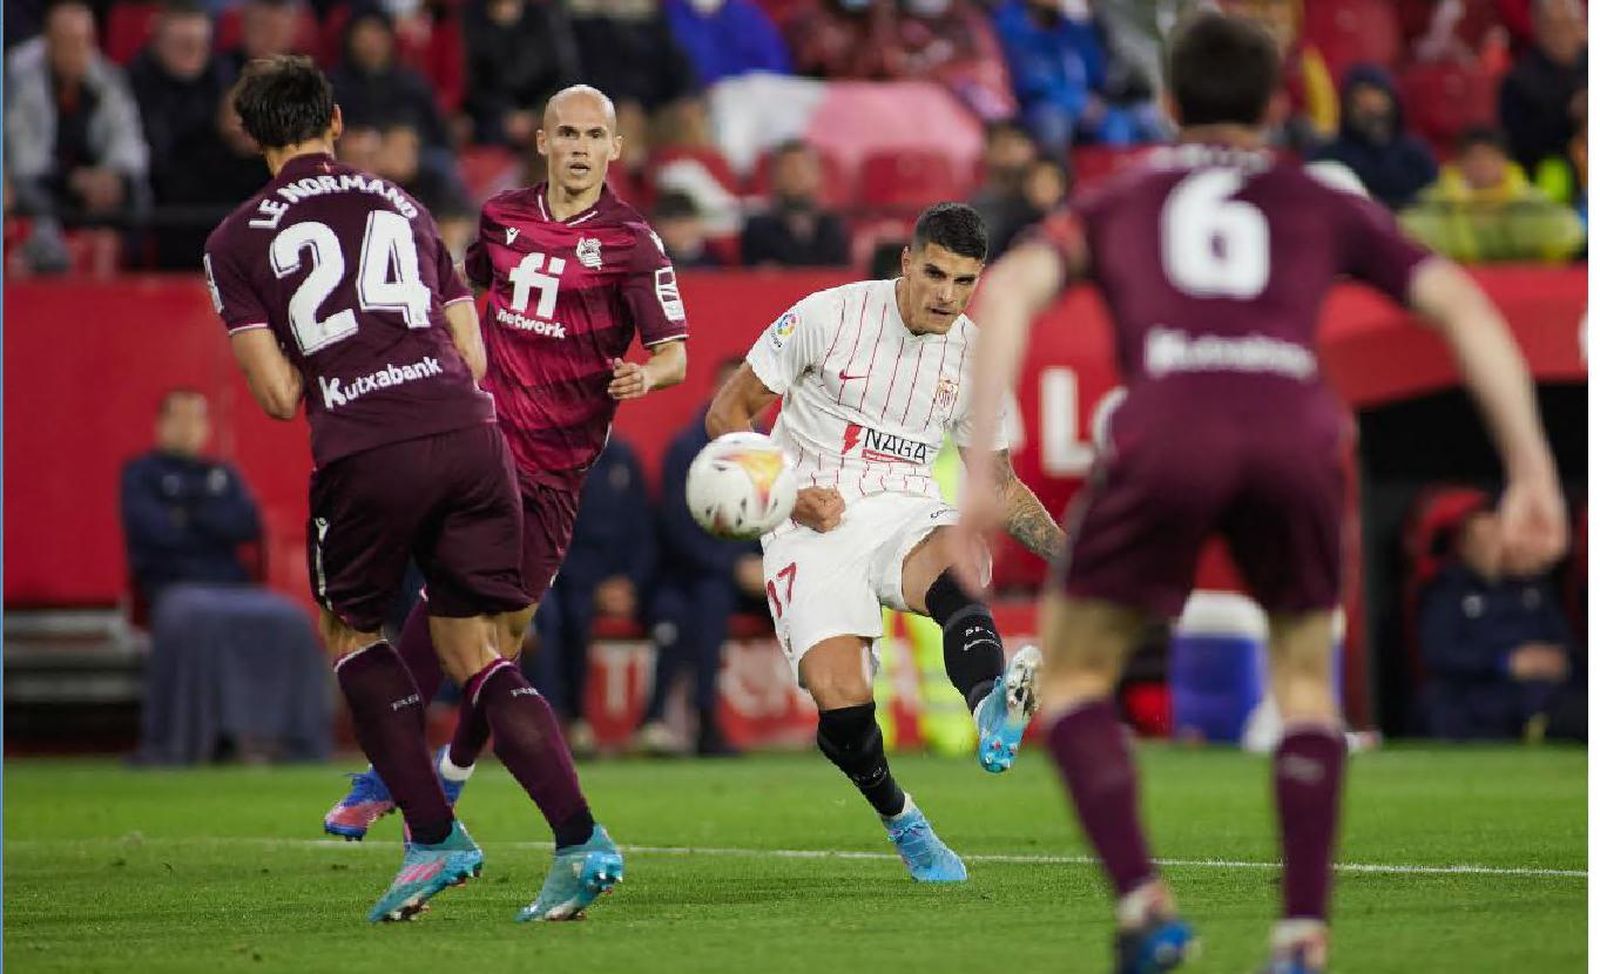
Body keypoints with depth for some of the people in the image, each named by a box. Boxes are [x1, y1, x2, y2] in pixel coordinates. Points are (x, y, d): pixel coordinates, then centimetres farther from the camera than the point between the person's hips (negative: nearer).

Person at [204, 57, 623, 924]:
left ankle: (433, 835, 9)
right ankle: (580, 840, -7)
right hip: (468, 431, 3)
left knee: (348, 628, 21)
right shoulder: (402, 206, 21)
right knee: (477, 653, 11)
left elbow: (278, 396, 5)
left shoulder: (237, 241, 11)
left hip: (365, 456, -3)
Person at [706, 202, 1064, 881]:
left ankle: (994, 713, -67)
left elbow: (999, 484, 19)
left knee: (958, 567, -37)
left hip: (906, 515, 2)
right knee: (840, 699, -23)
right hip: (814, 522, -2)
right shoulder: (829, 316, -5)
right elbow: (727, 413, 2)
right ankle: (899, 820, 6)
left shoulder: (974, 355, 7)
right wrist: (790, 496, -12)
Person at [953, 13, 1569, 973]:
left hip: (1167, 428, -1)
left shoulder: (1115, 205, 30)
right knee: (1306, 675, 24)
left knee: (1074, 673, 18)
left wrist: (981, 471, 7)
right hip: (1296, 426, 1)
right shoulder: (1326, 206, 31)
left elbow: (1011, 290, 11)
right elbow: (1461, 303, 19)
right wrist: (1533, 474, 16)